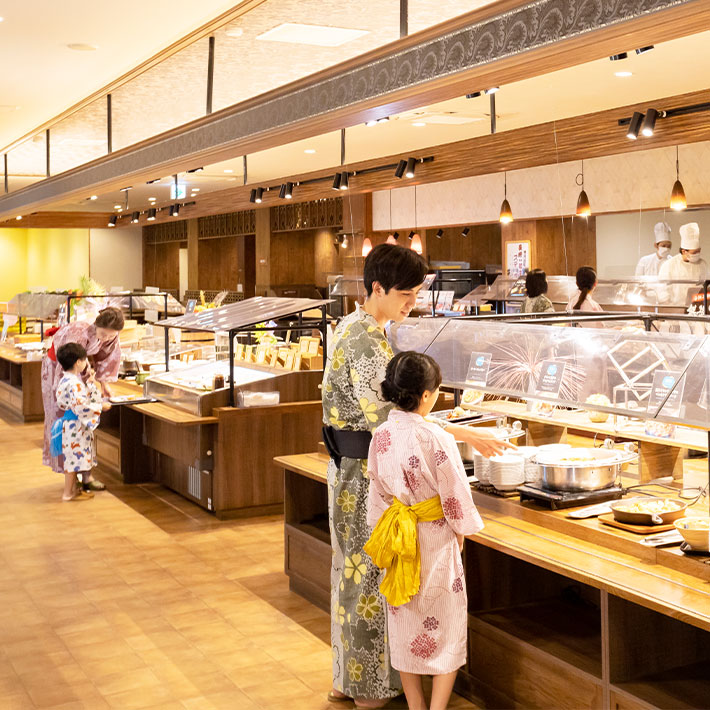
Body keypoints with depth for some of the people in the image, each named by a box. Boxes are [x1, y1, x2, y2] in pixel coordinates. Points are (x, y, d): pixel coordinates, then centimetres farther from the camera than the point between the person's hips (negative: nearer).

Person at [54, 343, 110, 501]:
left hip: (73, 422, 11)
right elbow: (80, 405, -29)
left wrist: (90, 383, 14)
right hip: (75, 424, -11)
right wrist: (100, 407, -20)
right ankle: (68, 493, 5)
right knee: (74, 456, -3)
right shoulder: (74, 383, -23)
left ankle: (73, 489, 28)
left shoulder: (67, 379, 9)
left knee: (74, 457, 18)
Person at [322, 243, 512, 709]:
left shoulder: (353, 328, 11)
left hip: (350, 465, 10)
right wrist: (466, 435, -23)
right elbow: (385, 418, -25)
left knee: (354, 568, 17)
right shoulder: (368, 341, -21)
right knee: (374, 572, 1)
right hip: (367, 470, -10)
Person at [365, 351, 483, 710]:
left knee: (405, 627, 16)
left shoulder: (380, 437, -4)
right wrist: (460, 533, 2)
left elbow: (376, 495, 5)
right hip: (436, 545, -5)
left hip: (398, 542, 5)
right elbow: (455, 495, -14)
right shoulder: (437, 439, -22)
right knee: (446, 628, 9)